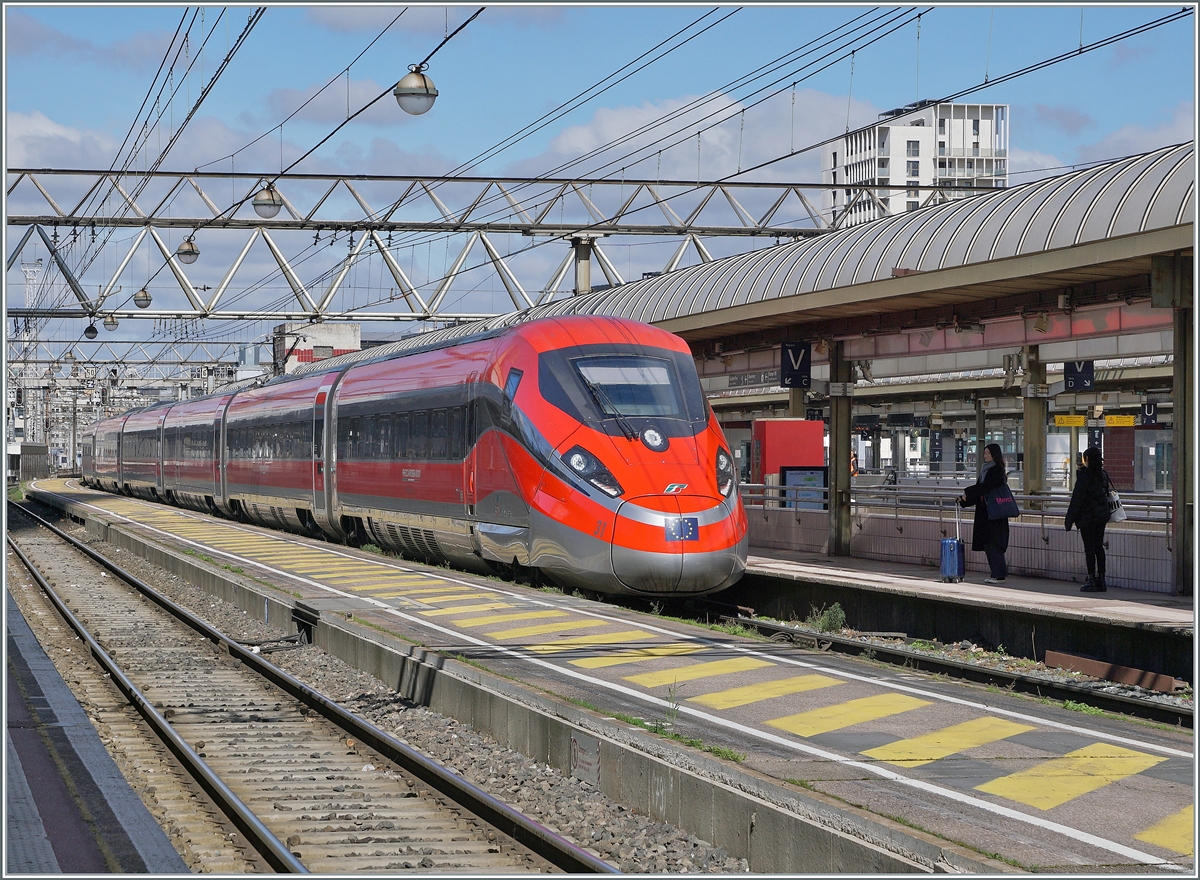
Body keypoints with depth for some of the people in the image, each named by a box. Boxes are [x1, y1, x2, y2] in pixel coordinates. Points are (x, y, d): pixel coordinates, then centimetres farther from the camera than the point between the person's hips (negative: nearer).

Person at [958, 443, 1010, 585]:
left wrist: (967, 493, -17)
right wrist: (963, 499, 5)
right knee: (987, 543, 8)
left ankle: (999, 575, -5)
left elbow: (985, 487, -20)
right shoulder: (986, 470, 16)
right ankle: (997, 573, 12)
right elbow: (979, 488, 16)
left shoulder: (997, 471, -11)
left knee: (992, 544, -8)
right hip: (985, 513, 9)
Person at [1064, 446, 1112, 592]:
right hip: (1102, 516, 7)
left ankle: (1091, 580, -3)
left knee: (1089, 548, -3)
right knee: (1099, 546, 11)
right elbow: (1107, 493, 14)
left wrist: (1069, 519, -9)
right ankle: (1101, 580, 12)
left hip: (1087, 517, -7)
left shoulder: (1084, 475, -15)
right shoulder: (1103, 474, 6)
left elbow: (1077, 498, -14)